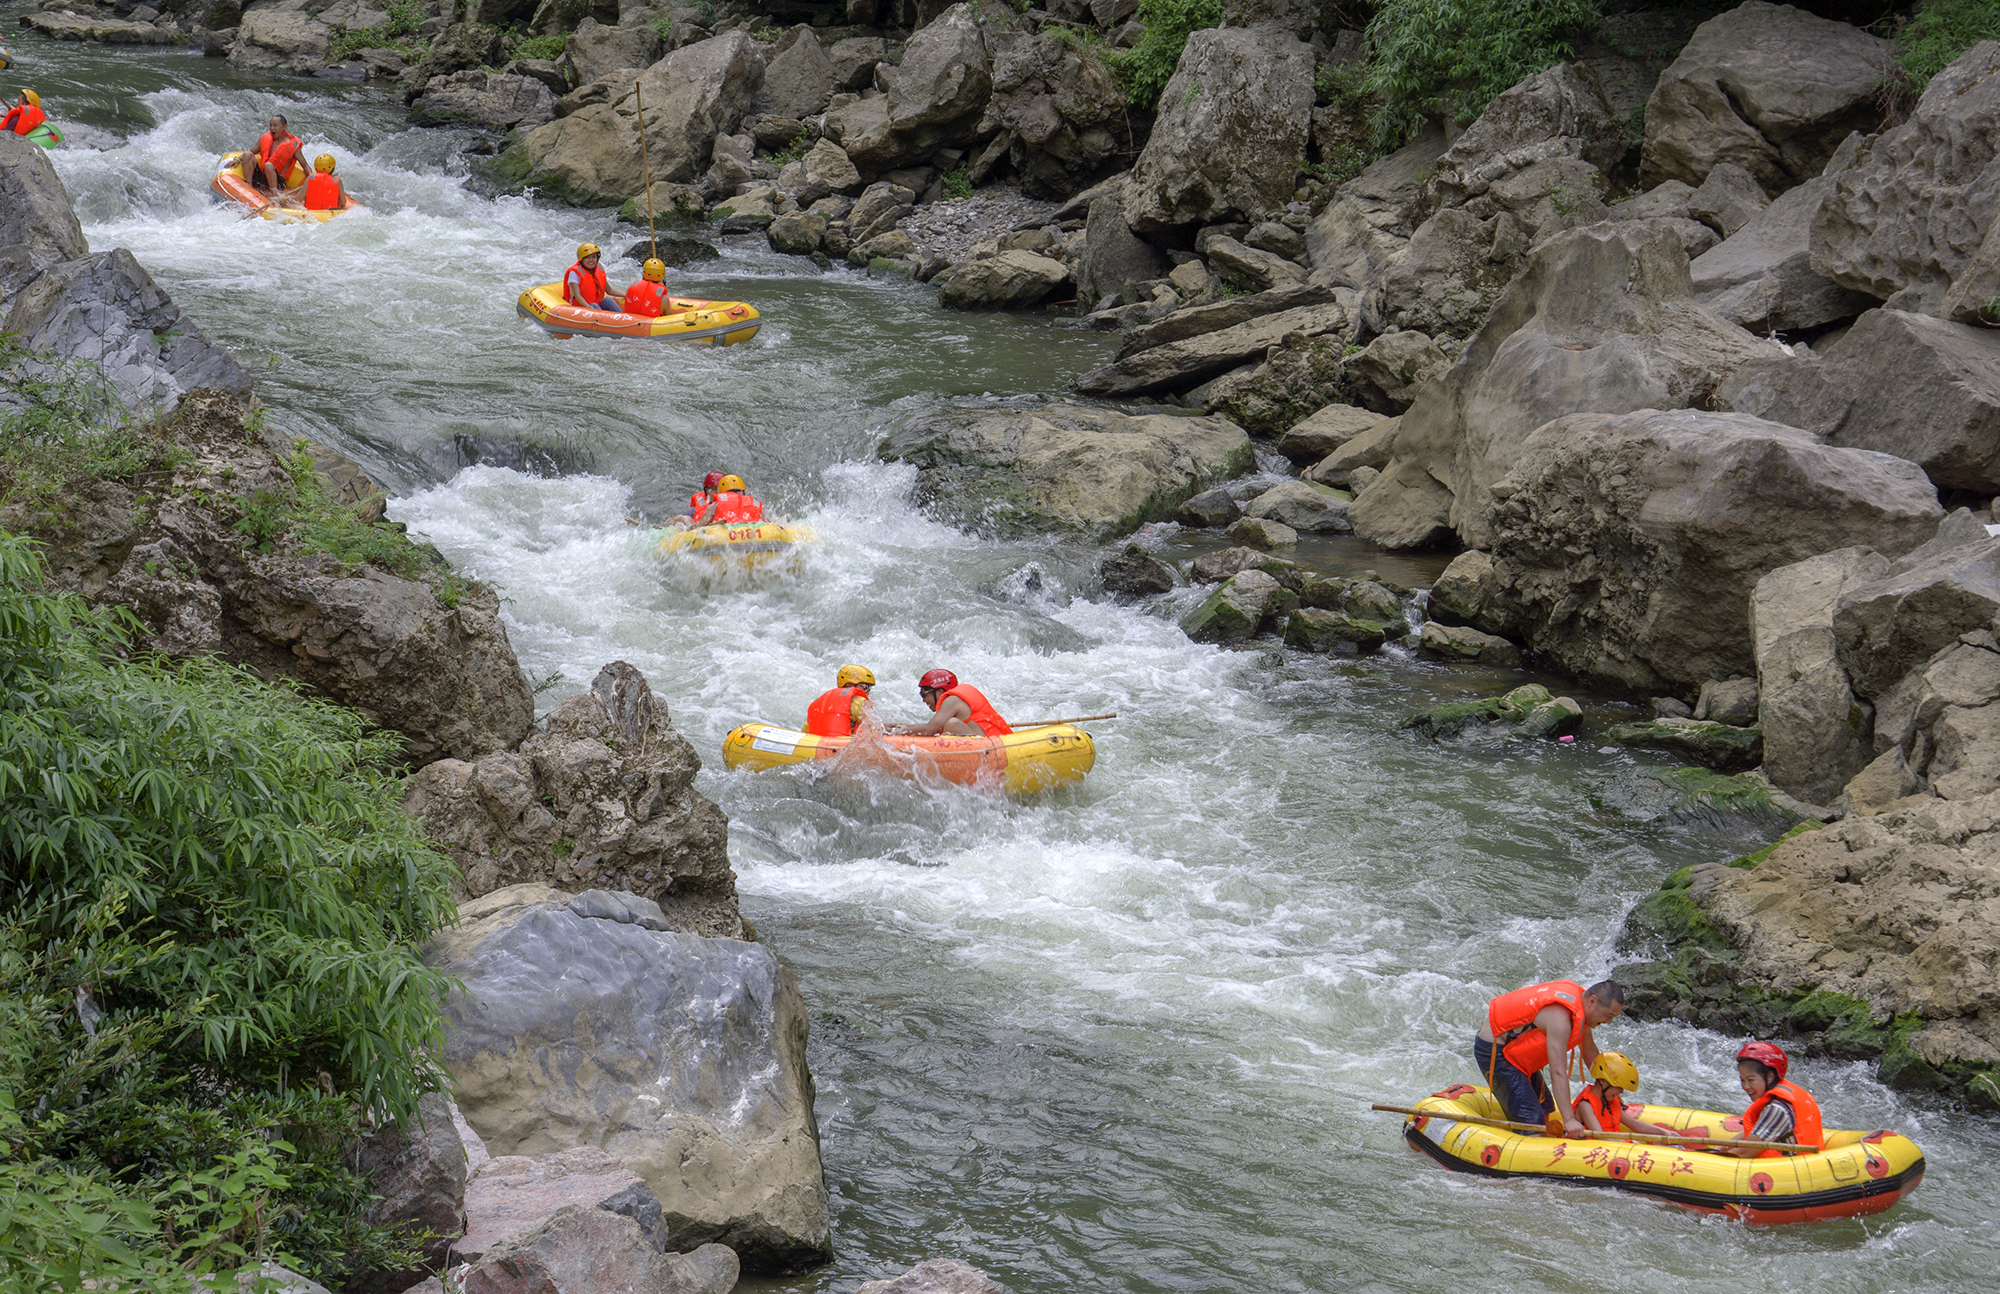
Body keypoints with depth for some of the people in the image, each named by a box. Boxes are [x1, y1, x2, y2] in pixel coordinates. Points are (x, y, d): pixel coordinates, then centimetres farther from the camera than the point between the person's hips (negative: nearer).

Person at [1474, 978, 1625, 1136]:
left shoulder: (1580, 998, -1)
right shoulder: (1560, 1016, -31)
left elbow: (1589, 1049, 16)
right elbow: (1558, 1073, -37)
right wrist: (1569, 1119, -42)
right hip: (1494, 1052, -11)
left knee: (1545, 1108, 10)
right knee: (1531, 1119, -18)